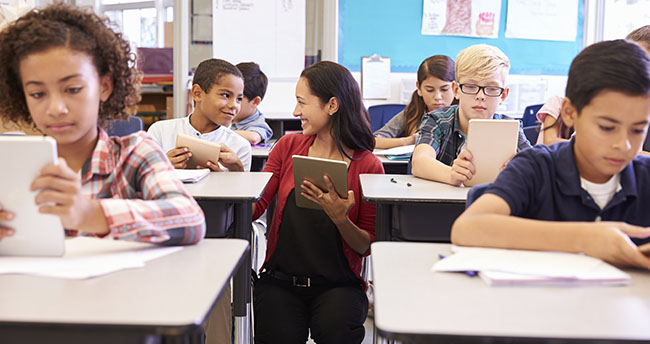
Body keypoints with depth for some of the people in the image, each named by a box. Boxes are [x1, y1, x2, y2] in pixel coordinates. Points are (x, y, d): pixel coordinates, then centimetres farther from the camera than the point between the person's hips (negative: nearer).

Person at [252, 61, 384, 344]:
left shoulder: (368, 166, -3)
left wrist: (340, 219, -20)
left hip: (337, 285, -1)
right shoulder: (288, 146, 7)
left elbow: (367, 246, -1)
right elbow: (254, 210, 2)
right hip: (280, 279, 2)